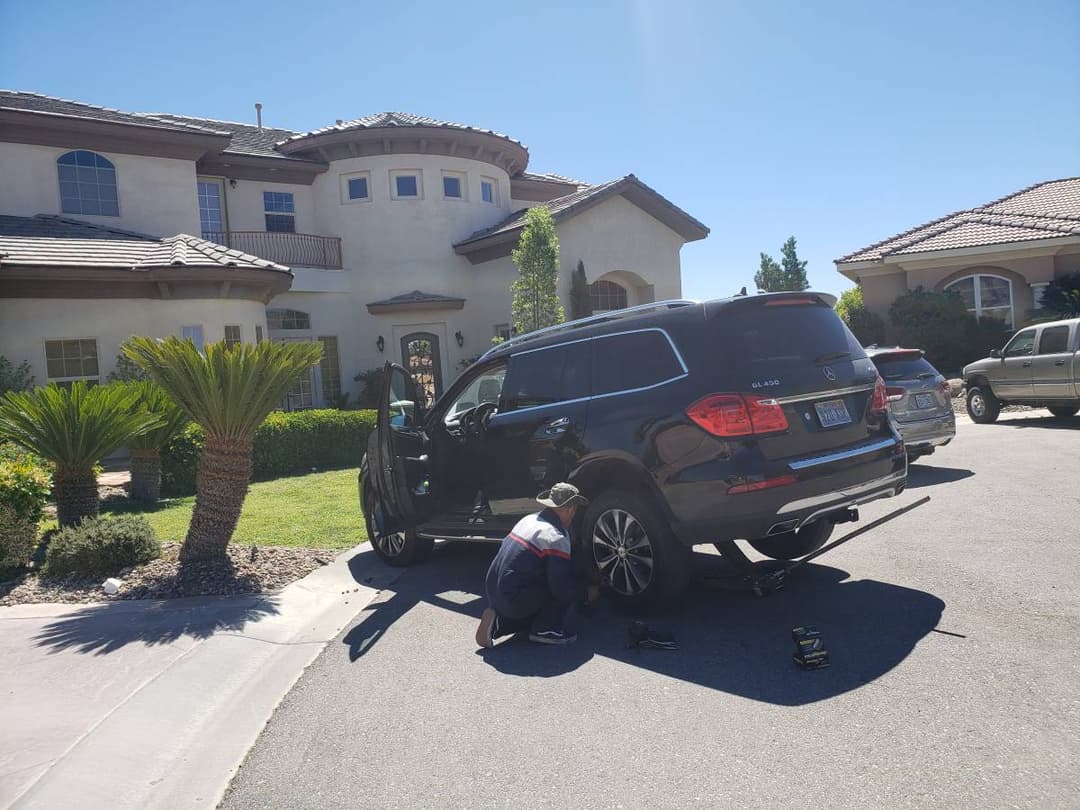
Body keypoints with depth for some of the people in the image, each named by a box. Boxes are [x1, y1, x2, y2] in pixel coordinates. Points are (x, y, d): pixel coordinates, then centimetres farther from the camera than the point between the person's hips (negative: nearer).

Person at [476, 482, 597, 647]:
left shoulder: (529, 519, 11)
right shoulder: (557, 538, -14)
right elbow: (562, 586, -16)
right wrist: (587, 592, 4)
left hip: (493, 593, 8)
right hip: (514, 599, -8)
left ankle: (497, 621, 13)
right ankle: (546, 630, -1)